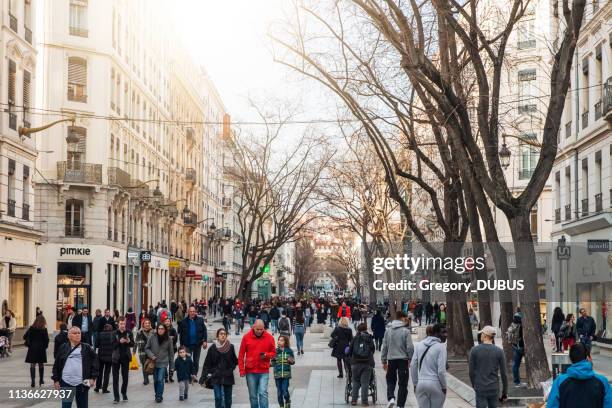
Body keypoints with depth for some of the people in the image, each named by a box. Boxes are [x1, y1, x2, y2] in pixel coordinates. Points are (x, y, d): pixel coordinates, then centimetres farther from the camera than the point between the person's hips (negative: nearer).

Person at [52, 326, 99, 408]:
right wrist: (56, 380, 5)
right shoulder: (63, 348, 6)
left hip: (82, 383, 0)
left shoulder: (87, 348, 4)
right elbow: (57, 365, 9)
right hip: (66, 383, 0)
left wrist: (93, 378, -6)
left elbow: (94, 362, 2)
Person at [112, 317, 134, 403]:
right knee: (115, 378, -1)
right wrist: (119, 342, -26)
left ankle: (124, 393, 29)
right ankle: (116, 396, 3)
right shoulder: (115, 333, -7)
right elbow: (112, 345, -10)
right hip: (116, 358, -2)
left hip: (126, 357, 2)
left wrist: (129, 342, -19)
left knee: (125, 377, 11)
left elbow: (132, 344, 2)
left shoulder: (129, 333, -1)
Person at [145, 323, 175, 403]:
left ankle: (159, 396, -1)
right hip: (154, 362, 2)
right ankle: (157, 395, 26)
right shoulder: (152, 338, -5)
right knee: (155, 380, 10)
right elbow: (147, 348, 4)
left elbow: (171, 353, 3)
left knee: (160, 380, -11)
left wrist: (172, 365, 5)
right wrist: (151, 355, -13)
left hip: (163, 363, -2)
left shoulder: (168, 339, -4)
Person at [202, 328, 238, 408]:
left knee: (228, 398, 9)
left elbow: (235, 361, 10)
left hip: (228, 377, 1)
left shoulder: (230, 347, -1)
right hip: (216, 377, -1)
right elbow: (207, 363, 1)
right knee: (218, 398, -9)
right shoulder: (212, 348, -2)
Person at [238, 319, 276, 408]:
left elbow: (273, 353, 7)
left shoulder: (269, 337, 0)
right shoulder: (246, 337, -1)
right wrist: (241, 370, -2)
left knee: (263, 393, -10)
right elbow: (241, 355, 3)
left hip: (264, 371, -1)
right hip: (250, 371, 1)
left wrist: (266, 355, -14)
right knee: (253, 396, 8)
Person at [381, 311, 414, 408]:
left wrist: (384, 361, 13)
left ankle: (391, 398, -7)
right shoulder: (405, 331, -9)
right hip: (403, 360, -3)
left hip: (391, 360, 3)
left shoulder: (388, 331, 4)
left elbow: (384, 347, 7)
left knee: (390, 380, 16)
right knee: (403, 383, 6)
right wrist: (411, 359, -1)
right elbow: (410, 347, -11)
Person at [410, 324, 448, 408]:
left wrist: (415, 384, 14)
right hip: (435, 384, -4)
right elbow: (441, 370, -15)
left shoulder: (419, 345, 5)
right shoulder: (441, 347, -11)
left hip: (421, 384, 4)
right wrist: (444, 387, -2)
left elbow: (413, 365, 6)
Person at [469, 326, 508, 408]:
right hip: (494, 389, 2)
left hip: (480, 390, -2)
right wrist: (505, 392, 6)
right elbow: (504, 374, -4)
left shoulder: (474, 350, -7)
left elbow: (471, 372, -2)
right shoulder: (499, 351, -5)